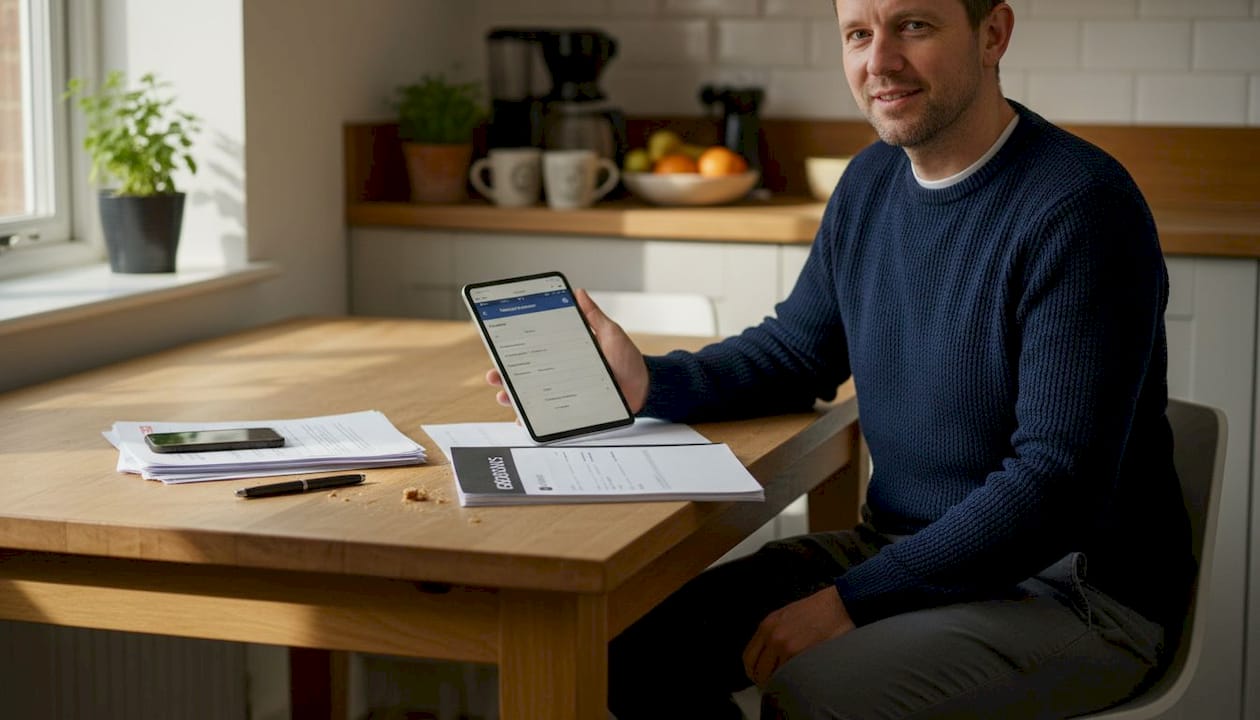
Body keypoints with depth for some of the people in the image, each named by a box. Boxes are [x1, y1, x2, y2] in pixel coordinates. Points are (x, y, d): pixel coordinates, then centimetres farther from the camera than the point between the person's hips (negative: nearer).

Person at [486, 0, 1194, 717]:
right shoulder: (872, 182, 6)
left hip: (1072, 586, -7)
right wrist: (649, 384, -1)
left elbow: (1059, 483, -25)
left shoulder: (1080, 208, -20)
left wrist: (852, 601, -24)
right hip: (907, 548, 8)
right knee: (643, 643, -5)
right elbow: (797, 351, 19)